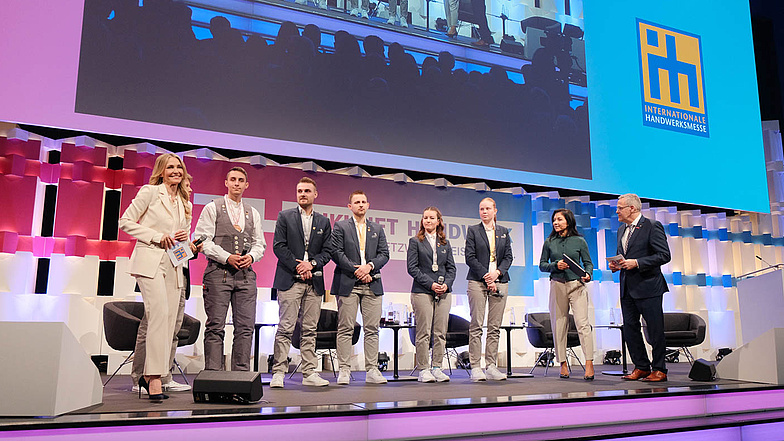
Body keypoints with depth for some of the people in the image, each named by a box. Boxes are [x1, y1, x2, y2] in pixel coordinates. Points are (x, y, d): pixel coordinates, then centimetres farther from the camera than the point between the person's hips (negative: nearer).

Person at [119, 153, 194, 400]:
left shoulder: (184, 202, 20)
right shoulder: (150, 192, 3)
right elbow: (125, 222, 0)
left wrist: (184, 238, 5)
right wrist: (157, 237, -8)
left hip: (173, 266, 6)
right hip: (150, 261, -6)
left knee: (169, 320, 1)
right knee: (160, 314, -19)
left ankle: (149, 375, 12)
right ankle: (154, 378, -15)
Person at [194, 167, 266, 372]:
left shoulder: (253, 213, 18)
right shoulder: (212, 208, 6)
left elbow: (260, 243, 18)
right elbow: (203, 240, -3)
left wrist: (251, 256, -4)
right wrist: (227, 257, -13)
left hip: (245, 274, 4)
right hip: (219, 271, -4)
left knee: (245, 327, 0)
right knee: (215, 326, -4)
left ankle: (241, 373, 6)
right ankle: (212, 373, 0)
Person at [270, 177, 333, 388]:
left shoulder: (324, 222, 15)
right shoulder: (285, 216, 7)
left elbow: (327, 251, 10)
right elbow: (279, 246, -1)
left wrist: (312, 264, -8)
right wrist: (297, 267, -10)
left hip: (314, 282, 3)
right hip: (289, 281, -3)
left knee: (310, 330, 6)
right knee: (285, 329, -6)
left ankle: (309, 373, 10)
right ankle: (278, 373, 0)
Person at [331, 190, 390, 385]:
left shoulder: (377, 229, 17)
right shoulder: (340, 227, 6)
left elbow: (384, 254, 11)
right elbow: (336, 253, -4)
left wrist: (369, 266, -8)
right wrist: (357, 270, -10)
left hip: (372, 284, 3)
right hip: (347, 284, -3)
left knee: (372, 329, 2)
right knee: (345, 329, -2)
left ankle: (372, 370, 7)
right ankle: (344, 370, 4)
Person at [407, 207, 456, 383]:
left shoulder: (445, 243, 15)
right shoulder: (415, 242, 4)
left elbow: (451, 268, 13)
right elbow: (412, 267, -3)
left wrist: (446, 284, -5)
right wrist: (430, 284, -12)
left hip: (443, 292, 4)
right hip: (422, 292, -4)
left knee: (440, 332, 3)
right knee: (423, 332, -4)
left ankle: (437, 368, 11)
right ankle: (423, 370, 3)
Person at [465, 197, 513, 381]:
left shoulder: (504, 232, 16)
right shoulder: (473, 230, 6)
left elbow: (508, 256, 10)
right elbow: (470, 257, -1)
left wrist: (497, 272, -7)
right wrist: (486, 276, -10)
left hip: (499, 281, 3)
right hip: (477, 281, -3)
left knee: (495, 327, 3)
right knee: (476, 326, -5)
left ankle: (491, 366, 8)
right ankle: (475, 367, -2)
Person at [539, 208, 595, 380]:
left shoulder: (579, 241, 5)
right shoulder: (549, 242, 8)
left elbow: (588, 262, 9)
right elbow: (542, 265, 9)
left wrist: (587, 274, -11)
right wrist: (555, 265, -9)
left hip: (577, 285, -2)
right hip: (557, 286, 2)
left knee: (583, 323, -11)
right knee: (559, 324, 4)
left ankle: (589, 364, -10)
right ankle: (563, 363, 14)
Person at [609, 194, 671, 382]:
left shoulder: (652, 226, -8)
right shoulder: (622, 230, 16)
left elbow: (664, 255, -14)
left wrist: (636, 263, -19)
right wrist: (615, 264, 4)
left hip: (648, 288, -8)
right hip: (627, 288, 8)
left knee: (655, 330, 1)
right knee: (630, 328, 9)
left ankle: (659, 370, 12)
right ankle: (641, 367, 21)